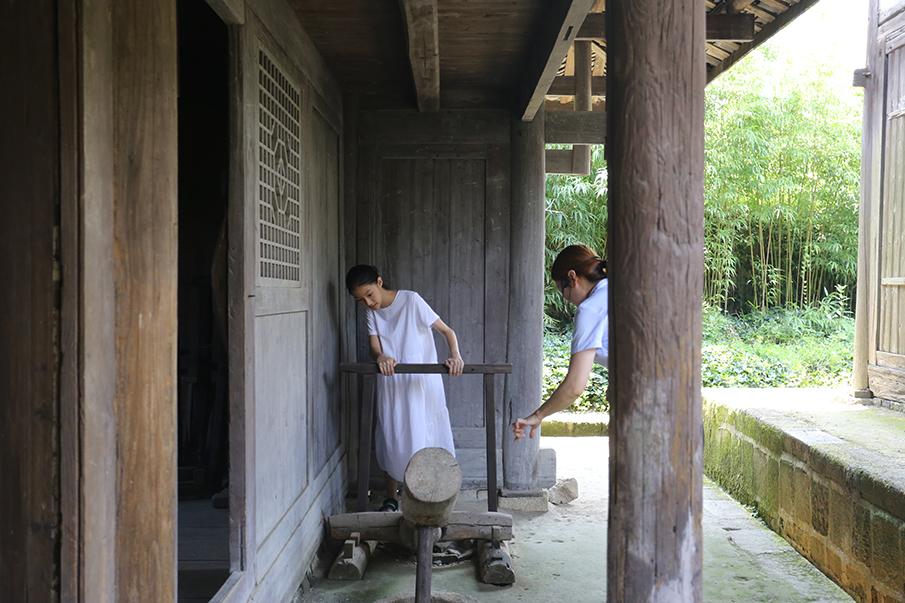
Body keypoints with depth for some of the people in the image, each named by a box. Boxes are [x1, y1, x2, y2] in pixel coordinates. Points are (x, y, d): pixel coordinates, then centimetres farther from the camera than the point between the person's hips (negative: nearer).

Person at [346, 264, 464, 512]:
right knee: (390, 438, 7)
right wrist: (380, 357, -31)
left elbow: (446, 331, -13)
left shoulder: (411, 300, -11)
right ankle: (391, 500, 20)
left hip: (421, 382, -4)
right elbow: (374, 348, -7)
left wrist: (455, 356, -32)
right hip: (390, 384, 4)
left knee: (422, 437, -4)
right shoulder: (372, 312, 5)